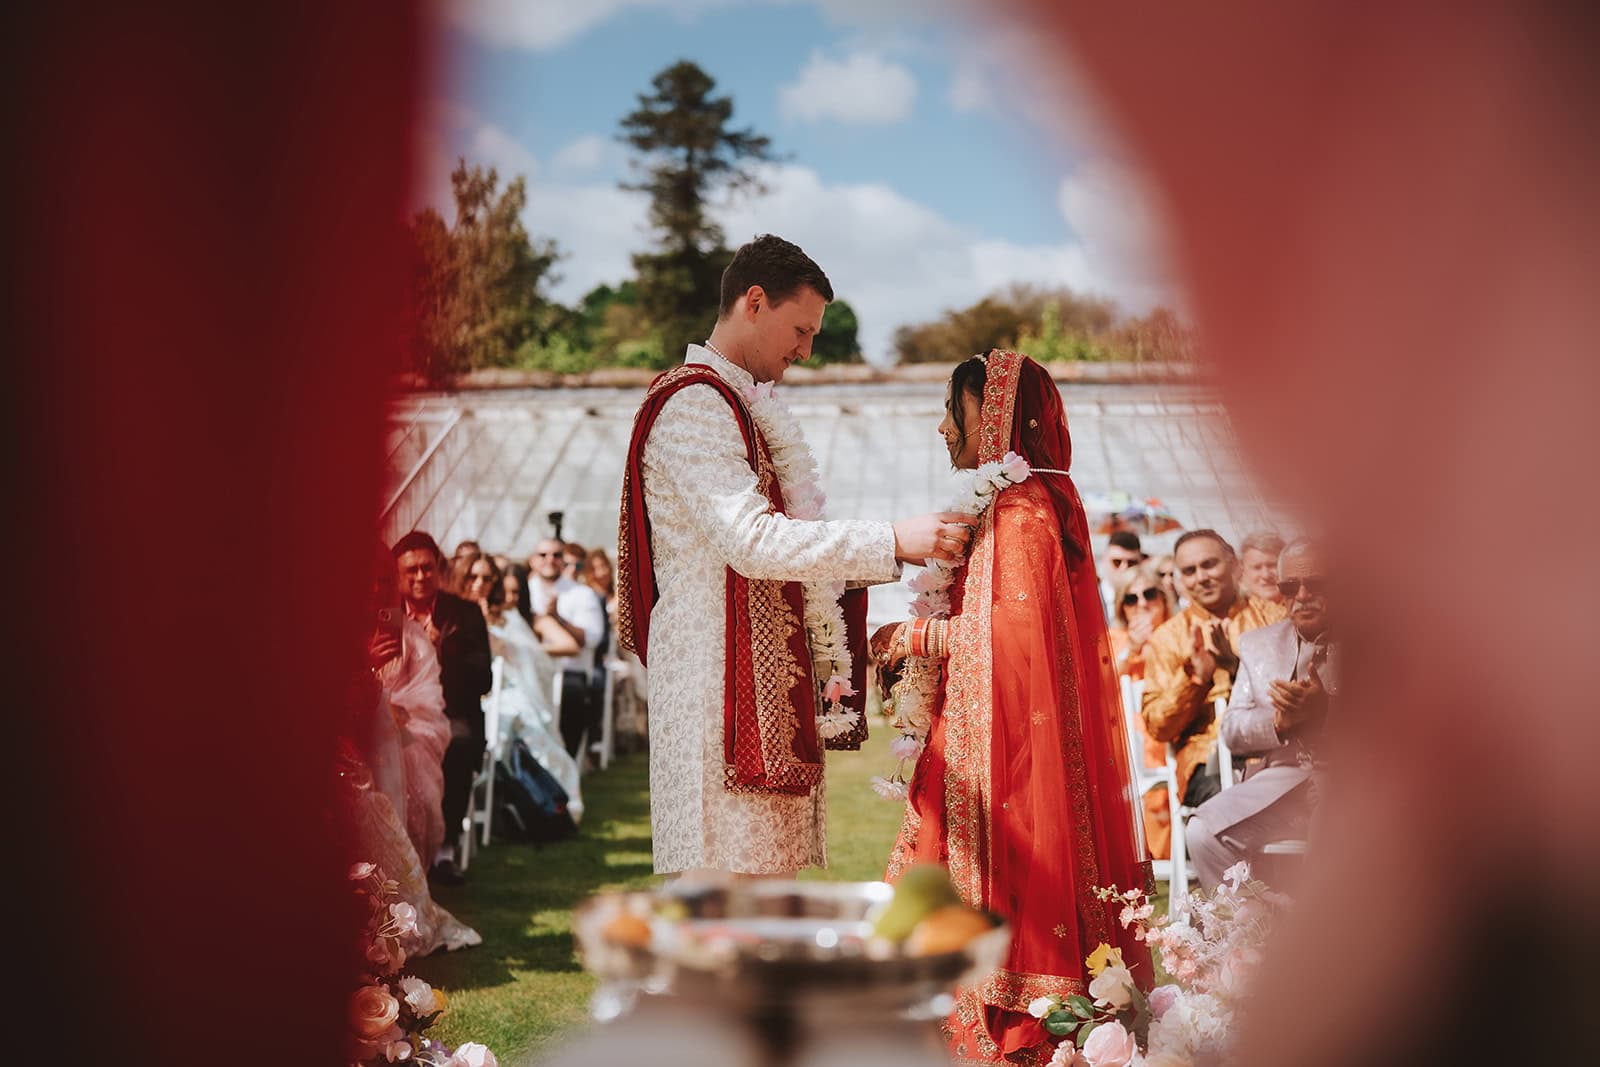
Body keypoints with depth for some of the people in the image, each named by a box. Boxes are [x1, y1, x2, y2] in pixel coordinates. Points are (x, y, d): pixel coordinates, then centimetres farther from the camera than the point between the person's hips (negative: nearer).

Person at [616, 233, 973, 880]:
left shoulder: (745, 407, 21)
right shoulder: (693, 404, -11)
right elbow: (751, 540, -23)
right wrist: (893, 542, -23)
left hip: (765, 679, 10)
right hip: (719, 675, -10)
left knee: (767, 852, 9)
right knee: (727, 853, -9)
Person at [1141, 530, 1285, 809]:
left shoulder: (1273, 618, 17)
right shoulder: (1167, 637, 14)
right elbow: (1158, 728, 6)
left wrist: (1239, 667, -10)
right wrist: (1194, 676, -9)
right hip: (1209, 756, -1)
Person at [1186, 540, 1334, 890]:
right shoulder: (1257, 644, 20)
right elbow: (1232, 729, 14)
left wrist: (1327, 710, -18)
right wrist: (1279, 720, -8)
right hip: (1280, 782, 4)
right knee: (1202, 833, -21)